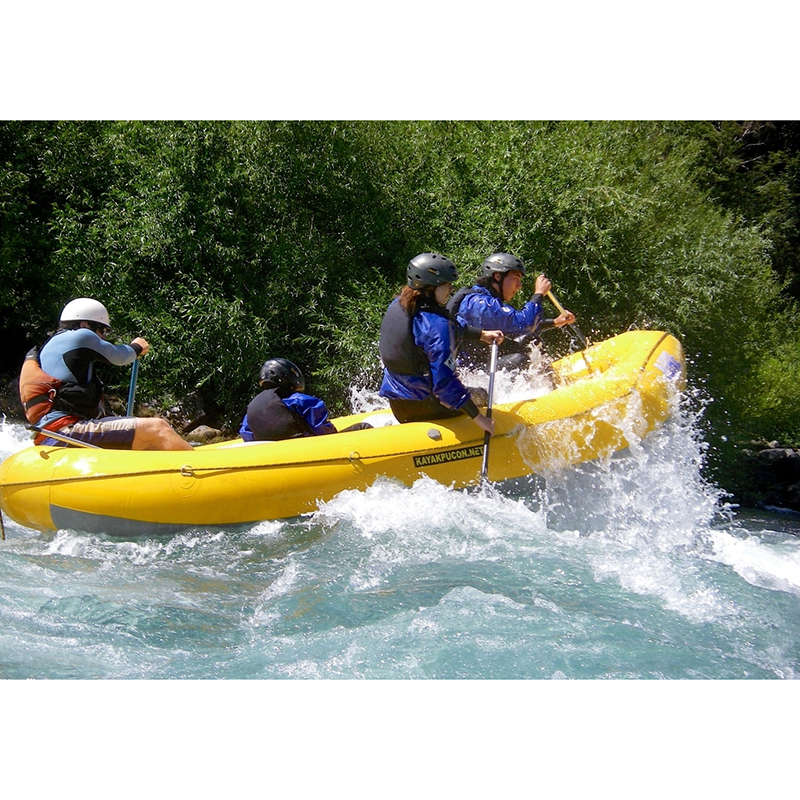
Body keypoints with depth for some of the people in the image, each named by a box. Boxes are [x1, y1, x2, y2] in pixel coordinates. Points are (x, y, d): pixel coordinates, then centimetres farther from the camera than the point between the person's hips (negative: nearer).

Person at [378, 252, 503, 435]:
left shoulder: (397, 305, 2)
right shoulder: (436, 324, -24)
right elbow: (444, 383, -27)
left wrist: (481, 334, 24)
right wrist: (478, 418, -22)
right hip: (426, 405, -7)